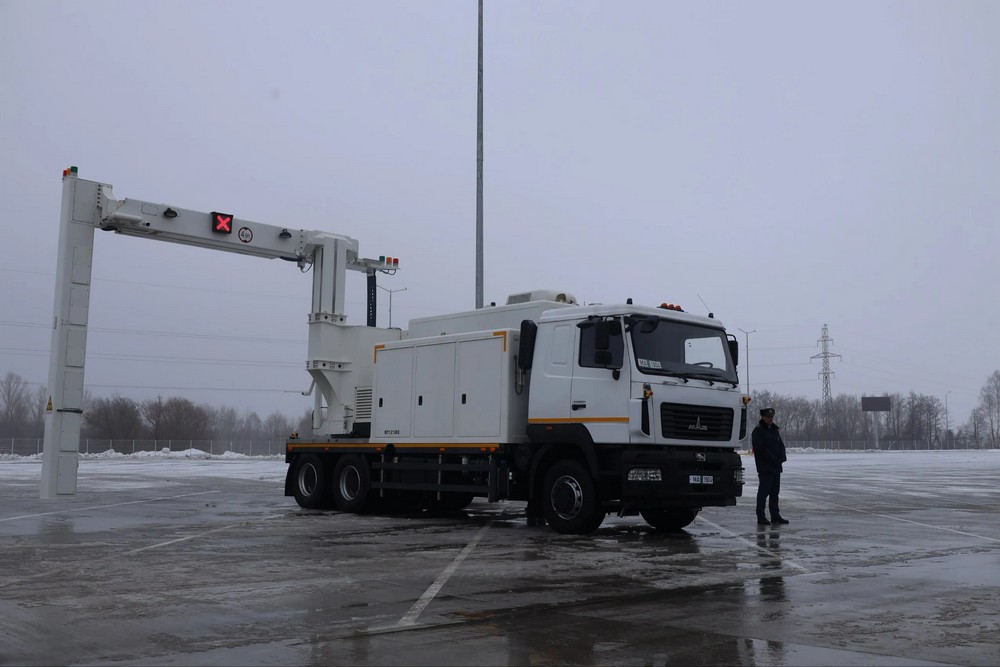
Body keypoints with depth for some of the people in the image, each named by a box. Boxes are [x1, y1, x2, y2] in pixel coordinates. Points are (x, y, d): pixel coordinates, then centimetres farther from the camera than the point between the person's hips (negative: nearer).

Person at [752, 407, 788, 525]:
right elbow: (762, 449, -16)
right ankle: (761, 517, -1)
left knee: (775, 492, 11)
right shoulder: (758, 432, -8)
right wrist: (775, 459, -18)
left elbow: (781, 445, 16)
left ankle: (775, 516, 17)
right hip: (765, 468, -7)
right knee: (763, 492, -5)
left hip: (776, 467, 7)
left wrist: (782, 457, -4)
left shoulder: (775, 430, 16)